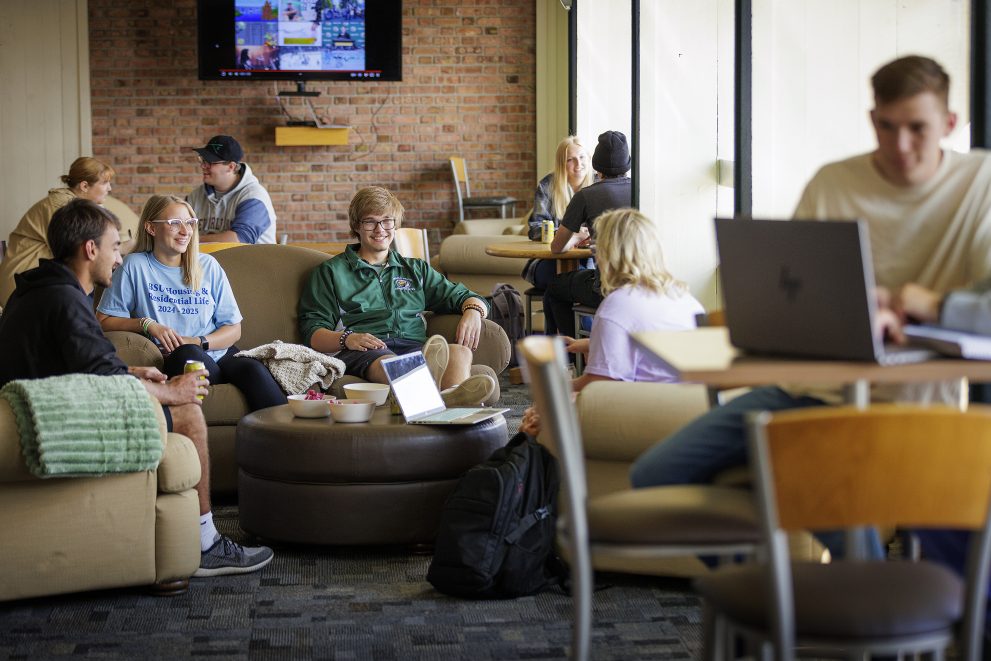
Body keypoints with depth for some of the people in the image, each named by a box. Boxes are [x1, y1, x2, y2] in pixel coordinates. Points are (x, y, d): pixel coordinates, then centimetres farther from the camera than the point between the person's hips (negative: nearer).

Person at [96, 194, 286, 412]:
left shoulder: (208, 266, 14)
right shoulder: (135, 266, 5)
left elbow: (233, 329, 12)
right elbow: (104, 320, 4)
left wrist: (197, 342, -7)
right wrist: (147, 324, -12)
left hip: (218, 354, 3)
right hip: (173, 361, -3)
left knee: (253, 369, -31)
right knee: (186, 353, -38)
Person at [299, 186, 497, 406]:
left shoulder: (415, 269, 35)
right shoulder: (331, 271, 24)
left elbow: (461, 297, 31)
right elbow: (312, 331, 11)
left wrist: (473, 312, 4)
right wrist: (347, 338, -12)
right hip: (361, 352, -3)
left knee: (460, 352, -34)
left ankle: (454, 396, -69)